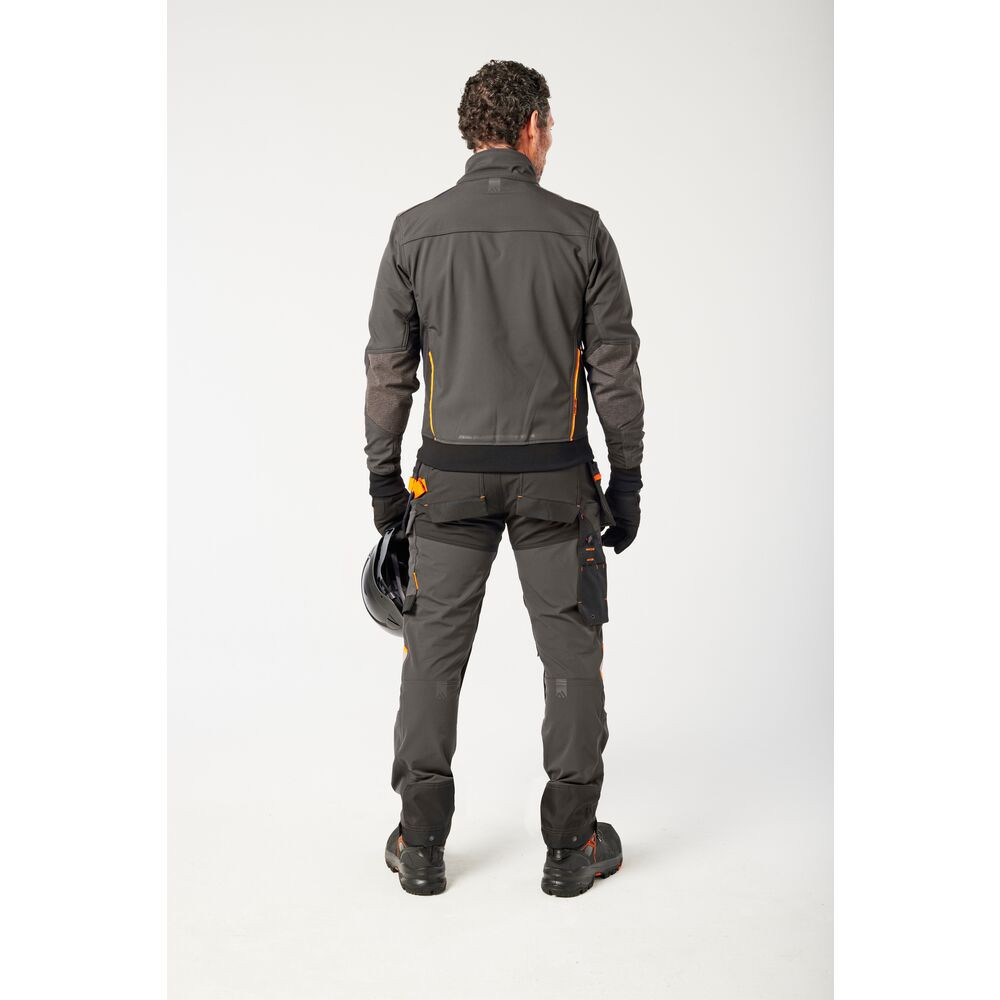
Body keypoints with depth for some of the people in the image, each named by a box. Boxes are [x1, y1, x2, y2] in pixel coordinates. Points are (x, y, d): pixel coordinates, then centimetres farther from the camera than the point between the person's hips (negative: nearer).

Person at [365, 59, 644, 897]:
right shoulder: (580, 230, -2)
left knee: (434, 654, 10)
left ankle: (421, 845, 19)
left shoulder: (416, 232, 0)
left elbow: (389, 369, 1)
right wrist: (626, 481, 6)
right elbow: (615, 367, -2)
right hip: (556, 479, -1)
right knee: (572, 654, 9)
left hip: (451, 477, 1)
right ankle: (572, 846, 18)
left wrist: (384, 480, 9)